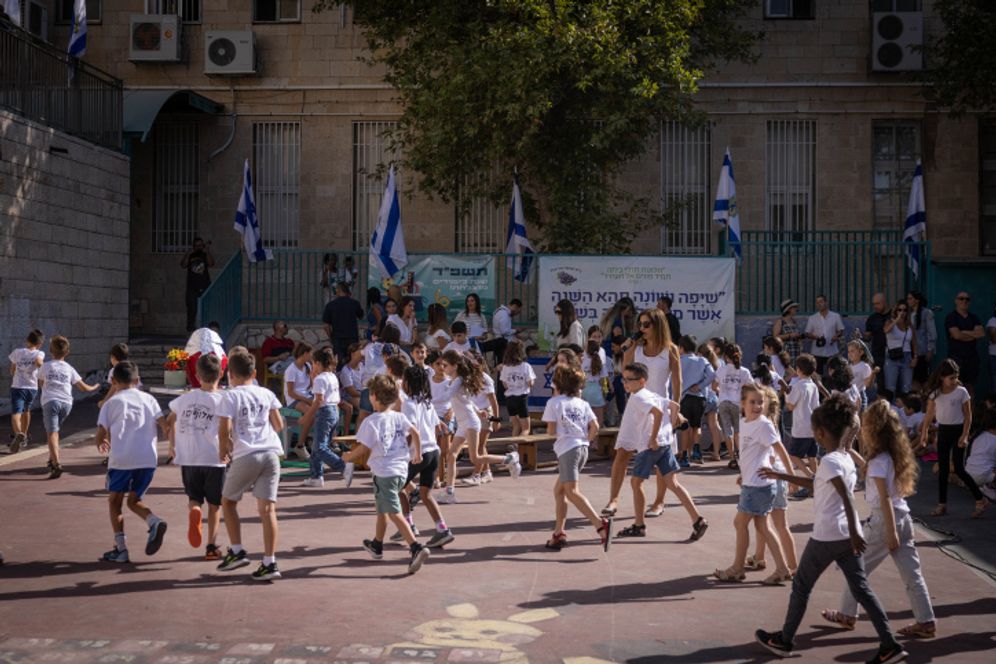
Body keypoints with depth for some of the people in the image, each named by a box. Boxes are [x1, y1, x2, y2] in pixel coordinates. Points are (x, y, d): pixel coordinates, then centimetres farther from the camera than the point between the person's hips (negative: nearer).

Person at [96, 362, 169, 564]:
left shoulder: (111, 403, 7)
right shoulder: (148, 399, 14)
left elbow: (101, 435, 3)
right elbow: (164, 424, 4)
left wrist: (101, 444, 25)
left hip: (121, 458, -3)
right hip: (148, 459, 3)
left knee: (114, 501, 14)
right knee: (134, 500, 18)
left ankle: (121, 548, 7)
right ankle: (155, 522, -11)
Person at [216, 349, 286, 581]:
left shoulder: (231, 397, -1)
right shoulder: (267, 394, 11)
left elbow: (224, 429, -10)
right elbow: (279, 425, 12)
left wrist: (223, 451, 8)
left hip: (245, 455, -4)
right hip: (271, 452, 4)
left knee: (228, 501, 17)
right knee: (267, 508, 2)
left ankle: (237, 551, 13)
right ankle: (269, 563, -1)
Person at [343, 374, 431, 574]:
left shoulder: (371, 422, -13)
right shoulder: (399, 417, 5)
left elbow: (363, 447, -12)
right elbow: (415, 432, 1)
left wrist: (349, 456, 5)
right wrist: (417, 453, 14)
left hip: (384, 472, -8)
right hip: (401, 470, 8)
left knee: (394, 514, -10)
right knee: (381, 508, 25)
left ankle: (416, 548, -24)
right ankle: (377, 545, 40)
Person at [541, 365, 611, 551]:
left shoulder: (554, 402, 0)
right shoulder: (582, 403, 14)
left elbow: (551, 431, -5)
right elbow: (595, 427, 3)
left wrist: (550, 428, 16)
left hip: (567, 449, -8)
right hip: (582, 448, 8)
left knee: (572, 492, -15)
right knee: (558, 490, 18)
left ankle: (601, 524, -33)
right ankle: (559, 533, 18)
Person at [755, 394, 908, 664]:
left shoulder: (829, 461, -16)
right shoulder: (846, 458, 12)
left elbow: (846, 498, -26)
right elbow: (818, 484, 25)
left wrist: (854, 533, -29)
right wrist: (782, 476, 29)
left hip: (827, 537, -8)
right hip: (847, 536, 8)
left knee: (801, 586, 9)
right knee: (861, 589, 9)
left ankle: (784, 640, 21)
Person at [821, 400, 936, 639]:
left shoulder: (879, 461, -17)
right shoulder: (893, 455, 8)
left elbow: (885, 499, -20)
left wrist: (891, 533, -19)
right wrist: (850, 452, 28)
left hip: (885, 520, -8)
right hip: (904, 518, 8)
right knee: (912, 573, 9)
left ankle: (847, 615, 19)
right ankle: (926, 622, 9)